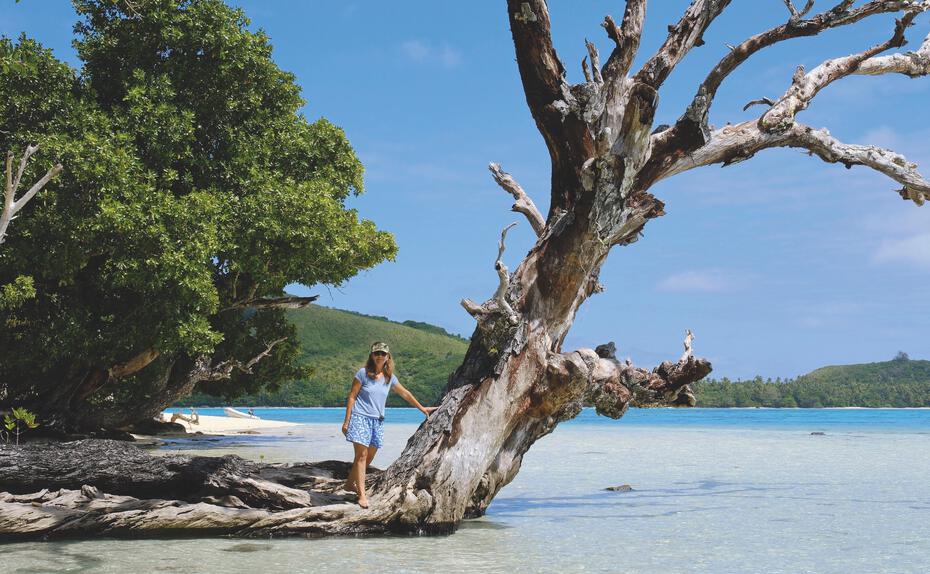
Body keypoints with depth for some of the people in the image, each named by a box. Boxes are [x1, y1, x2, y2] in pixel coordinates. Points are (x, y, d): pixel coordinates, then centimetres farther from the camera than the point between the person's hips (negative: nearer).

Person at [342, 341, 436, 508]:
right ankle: (362, 495, -14)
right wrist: (346, 421, -7)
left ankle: (350, 483, 26)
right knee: (362, 455, -11)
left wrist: (422, 408, 28)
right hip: (360, 417, -5)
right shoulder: (363, 373, -5)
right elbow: (352, 396, -4)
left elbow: (405, 394, 22)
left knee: (369, 456, 7)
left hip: (377, 420, 5)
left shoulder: (390, 377, 8)